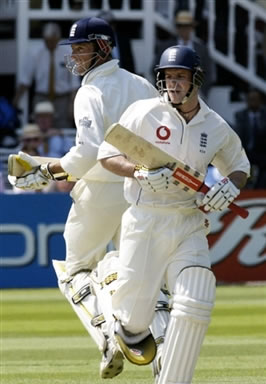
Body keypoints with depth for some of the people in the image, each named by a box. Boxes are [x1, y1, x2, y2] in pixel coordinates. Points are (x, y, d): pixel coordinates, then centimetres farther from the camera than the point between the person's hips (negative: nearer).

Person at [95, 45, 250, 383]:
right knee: (134, 320, 2)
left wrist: (230, 186, -2)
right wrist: (142, 173, -21)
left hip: (190, 225, 3)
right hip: (145, 224, -3)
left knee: (194, 306, -14)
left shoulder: (216, 127, 4)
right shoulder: (144, 113, -6)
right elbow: (107, 155, -3)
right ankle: (108, 273, 36)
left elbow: (238, 165, 20)